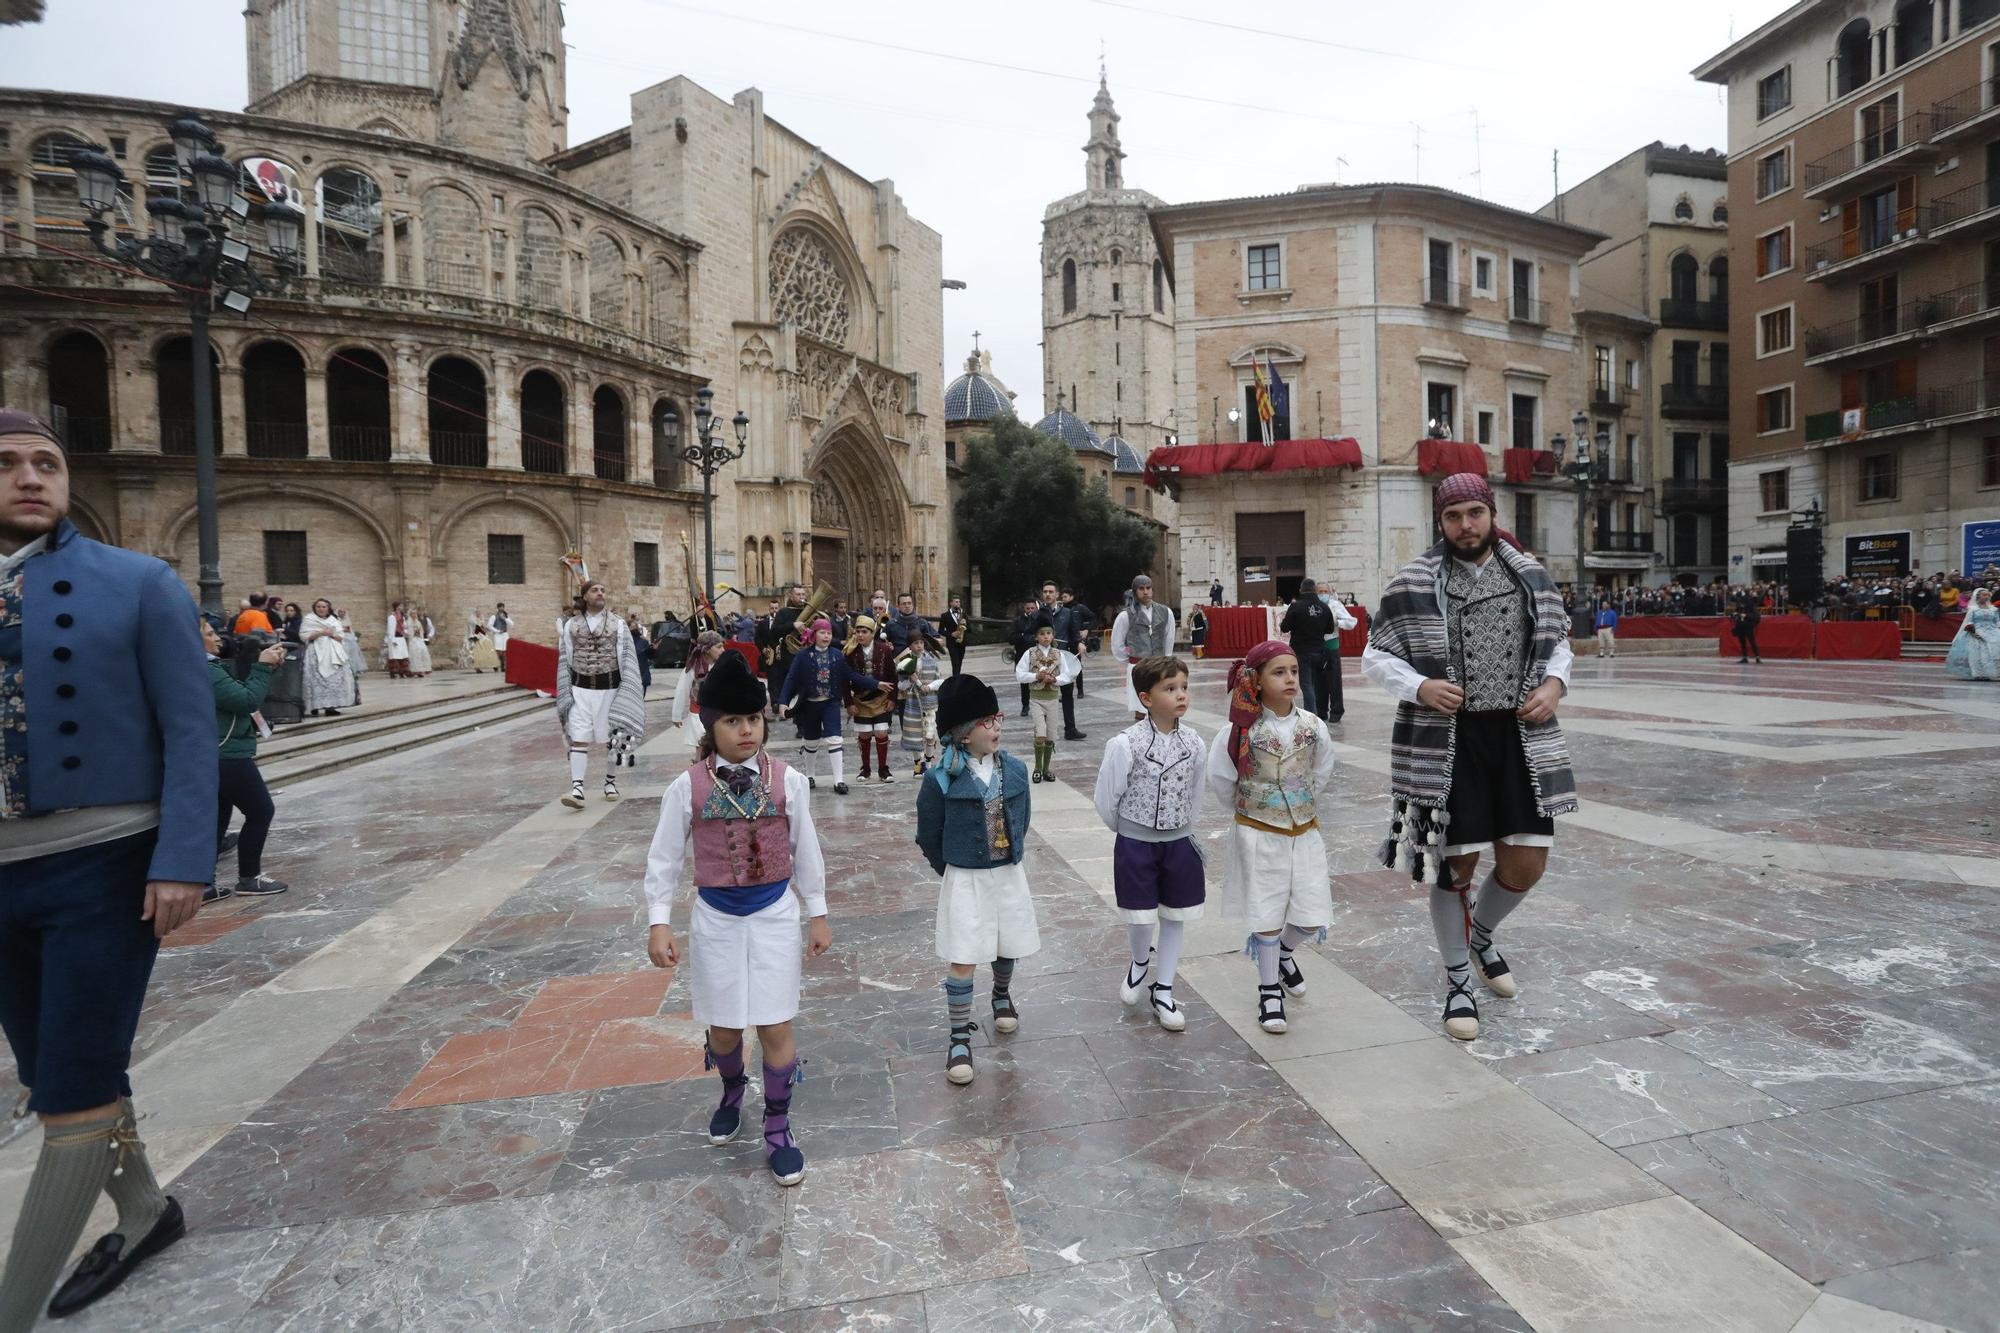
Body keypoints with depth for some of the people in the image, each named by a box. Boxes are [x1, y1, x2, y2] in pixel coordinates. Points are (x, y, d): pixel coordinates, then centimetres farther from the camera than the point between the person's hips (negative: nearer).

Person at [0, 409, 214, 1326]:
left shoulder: (139, 585, -3)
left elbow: (190, 732, -8)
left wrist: (183, 862, -17)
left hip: (101, 870, -5)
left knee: (76, 1097, -1)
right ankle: (145, 1215, 40)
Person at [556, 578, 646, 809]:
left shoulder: (617, 624, 2)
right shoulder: (571, 624, 5)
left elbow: (628, 658, 1)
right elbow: (565, 659, 7)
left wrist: (627, 692, -5)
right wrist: (565, 693, 2)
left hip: (609, 688, 0)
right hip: (580, 688, 0)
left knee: (611, 737, 10)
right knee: (578, 738, -8)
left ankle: (610, 782, 27)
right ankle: (577, 789, -10)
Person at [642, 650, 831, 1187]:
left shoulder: (788, 782, -8)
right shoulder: (687, 788, -10)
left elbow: (806, 850, 1)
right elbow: (664, 858, -2)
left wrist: (817, 915, 5)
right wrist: (658, 924, -8)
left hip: (775, 915, 0)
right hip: (715, 919, 1)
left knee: (775, 1028, 2)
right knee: (723, 1028, 16)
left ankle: (778, 1128, 24)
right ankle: (732, 1094, 48)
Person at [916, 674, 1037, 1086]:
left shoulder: (1014, 769, -5)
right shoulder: (941, 778, -17)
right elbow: (928, 838, -4)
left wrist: (1011, 862, 12)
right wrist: (954, 871, 6)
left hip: (1009, 875, 4)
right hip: (964, 880, -4)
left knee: (1007, 947, 19)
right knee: (962, 960, -2)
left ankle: (1002, 996, 49)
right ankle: (959, 1038, 14)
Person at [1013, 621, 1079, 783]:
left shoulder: (1059, 654, 1)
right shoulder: (1029, 654, -4)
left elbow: (1067, 676, 0)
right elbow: (1019, 675, -6)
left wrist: (1054, 679, -17)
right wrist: (1036, 676, -18)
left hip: (1052, 698, 3)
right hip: (1036, 698, -3)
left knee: (1051, 737, 7)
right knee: (1040, 735, -13)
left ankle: (1046, 769, 22)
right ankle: (1037, 768, 5)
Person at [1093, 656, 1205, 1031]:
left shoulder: (1194, 742, -5)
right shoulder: (1126, 744, -18)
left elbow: (1195, 793, 10)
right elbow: (1105, 798, -7)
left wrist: (1180, 828, 13)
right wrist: (1129, 832, 5)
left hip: (1179, 842, 4)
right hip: (1135, 844, -4)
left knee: (1175, 916, 11)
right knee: (1141, 918, 4)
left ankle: (1162, 991, 28)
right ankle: (1141, 961, 39)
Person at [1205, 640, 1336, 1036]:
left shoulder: (1313, 727, -5)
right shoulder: (1241, 730, -16)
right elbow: (1220, 779, -5)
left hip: (1304, 832, 3)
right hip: (1258, 836, -3)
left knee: (1313, 917, 5)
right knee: (1267, 916, 5)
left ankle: (1283, 952, 37)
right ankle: (1270, 990, 24)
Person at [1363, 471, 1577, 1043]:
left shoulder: (1529, 575, 6)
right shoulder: (1416, 582, -5)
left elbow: (1558, 641, 18)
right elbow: (1375, 656, -1)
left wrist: (1554, 684, -3)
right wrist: (1420, 687, -19)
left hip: (1520, 734, 4)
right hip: (1447, 740, -3)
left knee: (1527, 862, 7)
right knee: (1456, 863, 5)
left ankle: (1481, 936, 40)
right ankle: (1458, 980, 26)